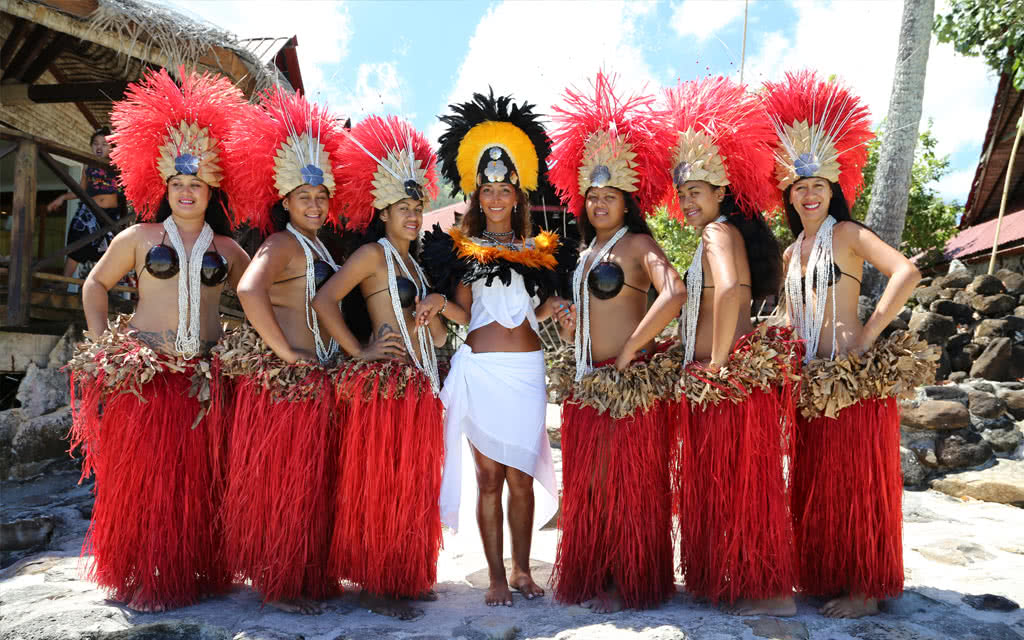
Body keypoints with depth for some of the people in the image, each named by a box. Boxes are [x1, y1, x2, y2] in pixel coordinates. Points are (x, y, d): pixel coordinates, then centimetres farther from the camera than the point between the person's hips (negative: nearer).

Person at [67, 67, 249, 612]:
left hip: (203, 378, 2)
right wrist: (100, 340, 4)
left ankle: (196, 572, 15)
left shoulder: (226, 249, 11)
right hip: (142, 374, -1)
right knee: (141, 471, 0)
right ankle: (143, 577, 12)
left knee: (198, 478, 4)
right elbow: (95, 285, 13)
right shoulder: (140, 236, 7)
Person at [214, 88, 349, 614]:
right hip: (285, 381, -9)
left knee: (312, 483, 15)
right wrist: (285, 352, -24)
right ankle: (279, 585, 14)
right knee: (284, 483, 0)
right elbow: (249, 290, -30)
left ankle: (309, 577, 28)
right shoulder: (283, 244, -12)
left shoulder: (318, 248, 16)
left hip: (318, 381, 9)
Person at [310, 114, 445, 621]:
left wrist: (433, 309, 2)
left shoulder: (413, 263, 18)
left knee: (413, 484, 12)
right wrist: (359, 352, -14)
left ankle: (405, 578, 23)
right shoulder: (373, 253, -4)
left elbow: (438, 336, 21)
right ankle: (375, 586, 7)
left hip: (419, 385, 8)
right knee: (381, 483, -3)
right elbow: (323, 300, -16)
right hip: (385, 382, -8)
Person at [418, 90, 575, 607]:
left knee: (521, 476, 5)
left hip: (526, 369, 2)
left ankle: (522, 570, 19)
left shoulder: (539, 251, 13)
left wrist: (554, 304, -3)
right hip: (480, 367, -2)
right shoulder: (463, 250, 7)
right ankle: (496, 577, 10)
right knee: (489, 475, 1)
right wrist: (439, 302, -17)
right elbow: (465, 314, 2)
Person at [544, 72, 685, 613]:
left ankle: (628, 584, 15)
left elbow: (673, 294, -26)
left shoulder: (637, 244, -8)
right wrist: (571, 328, 6)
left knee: (627, 483, 1)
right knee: (588, 482, 12)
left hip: (629, 382, -8)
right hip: (588, 383, 8)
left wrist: (628, 353, -21)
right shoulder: (587, 252, 17)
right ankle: (591, 579, 25)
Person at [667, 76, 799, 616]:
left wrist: (719, 363, -23)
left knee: (739, 481, -1)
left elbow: (731, 291, -31)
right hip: (723, 379, 10)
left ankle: (772, 591, 9)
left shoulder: (718, 233, -12)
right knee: (724, 481, 17)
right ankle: (735, 580, 29)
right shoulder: (723, 233, 17)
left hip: (730, 379, -10)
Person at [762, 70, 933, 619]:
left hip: (856, 377, -7)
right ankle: (825, 576, 26)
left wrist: (869, 333, -19)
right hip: (811, 382, 7)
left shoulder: (846, 234, -4)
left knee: (857, 481, 0)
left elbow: (907, 272, -18)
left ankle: (866, 588, 12)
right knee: (816, 484, 12)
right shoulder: (791, 252, 16)